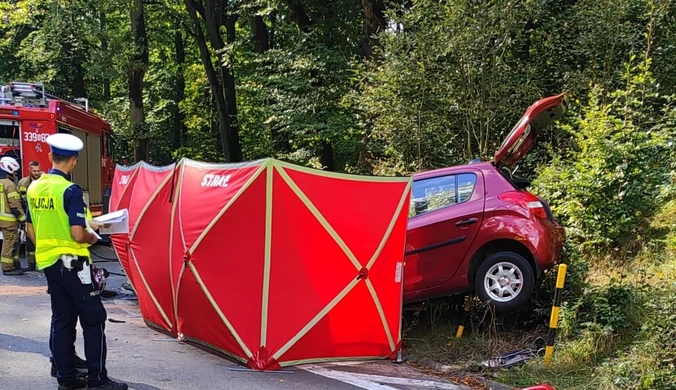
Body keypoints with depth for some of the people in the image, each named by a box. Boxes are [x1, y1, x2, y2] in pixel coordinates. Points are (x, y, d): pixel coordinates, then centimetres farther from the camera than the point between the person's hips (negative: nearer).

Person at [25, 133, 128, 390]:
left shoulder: (34, 188, 5)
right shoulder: (70, 190, -18)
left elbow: (30, 229, 13)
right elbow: (77, 234, -22)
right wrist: (92, 238, -2)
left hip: (48, 263, 8)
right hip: (72, 263, -8)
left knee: (62, 320, 13)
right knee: (93, 318, 0)